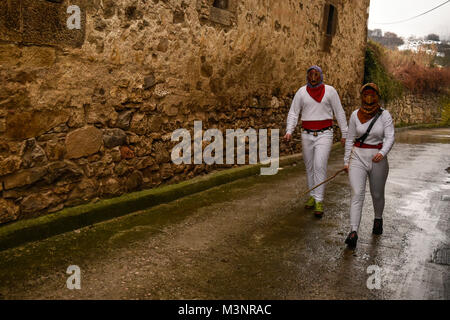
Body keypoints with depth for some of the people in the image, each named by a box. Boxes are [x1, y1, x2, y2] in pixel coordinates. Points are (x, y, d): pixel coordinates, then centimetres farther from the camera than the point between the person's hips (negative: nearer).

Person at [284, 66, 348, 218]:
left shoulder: (330, 91, -2)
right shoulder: (302, 92, 3)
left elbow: (339, 113, 3)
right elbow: (293, 113, 4)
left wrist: (344, 134, 2)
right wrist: (289, 131, -11)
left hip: (324, 134, -3)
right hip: (307, 135, 3)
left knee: (320, 166, -14)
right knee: (309, 167, 12)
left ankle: (319, 201, -9)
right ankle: (312, 196, 28)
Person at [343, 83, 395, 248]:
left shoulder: (385, 115, -4)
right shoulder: (355, 115, 1)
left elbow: (390, 138, -13)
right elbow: (350, 139, 7)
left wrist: (382, 153, -32)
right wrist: (347, 161, 7)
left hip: (378, 159, 0)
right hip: (358, 157, 0)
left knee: (377, 194, 15)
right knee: (357, 194, -13)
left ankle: (378, 219, 44)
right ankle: (353, 232, -18)